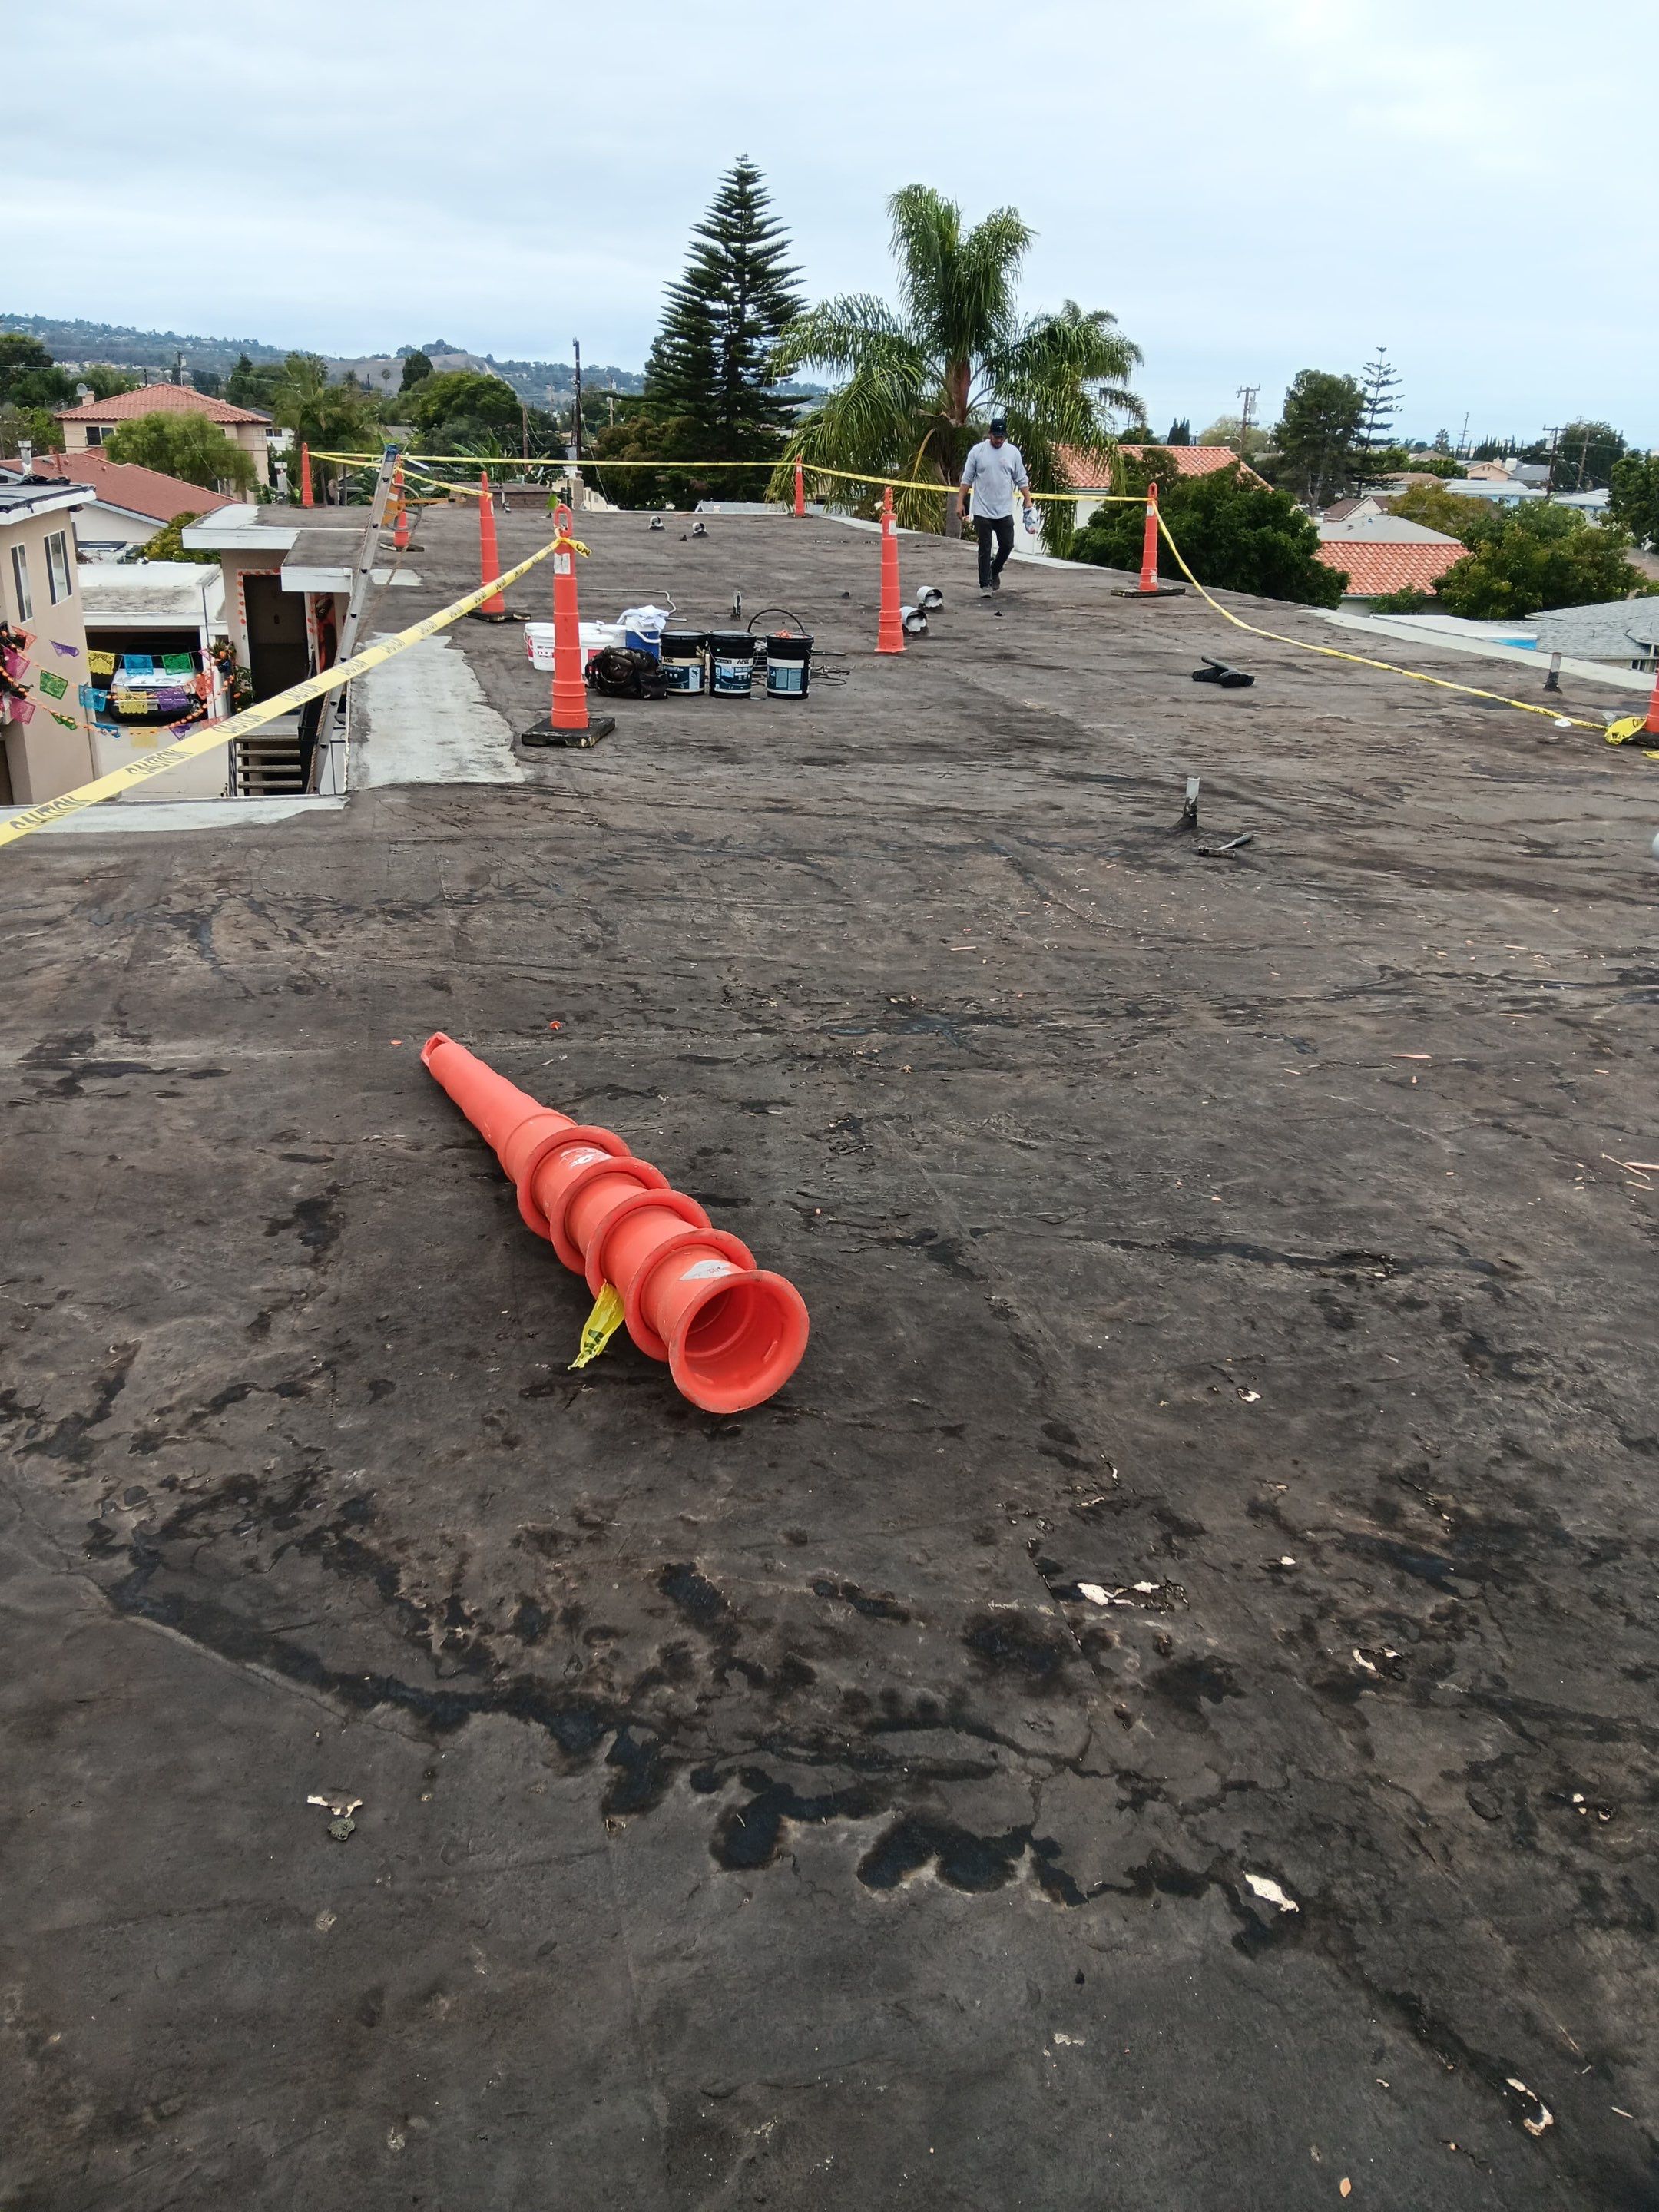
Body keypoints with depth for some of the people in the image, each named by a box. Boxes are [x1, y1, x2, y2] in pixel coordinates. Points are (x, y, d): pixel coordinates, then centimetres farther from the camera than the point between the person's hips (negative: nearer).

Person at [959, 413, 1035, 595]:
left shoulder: (1013, 452, 3)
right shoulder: (977, 451, -2)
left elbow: (1022, 480, 8)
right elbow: (967, 479, 1)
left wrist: (1028, 501, 1)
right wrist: (961, 502, -2)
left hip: (1005, 511, 2)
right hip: (982, 511, -2)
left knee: (1007, 545, 5)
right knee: (985, 549, 0)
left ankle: (995, 571, 31)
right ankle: (985, 584, 6)